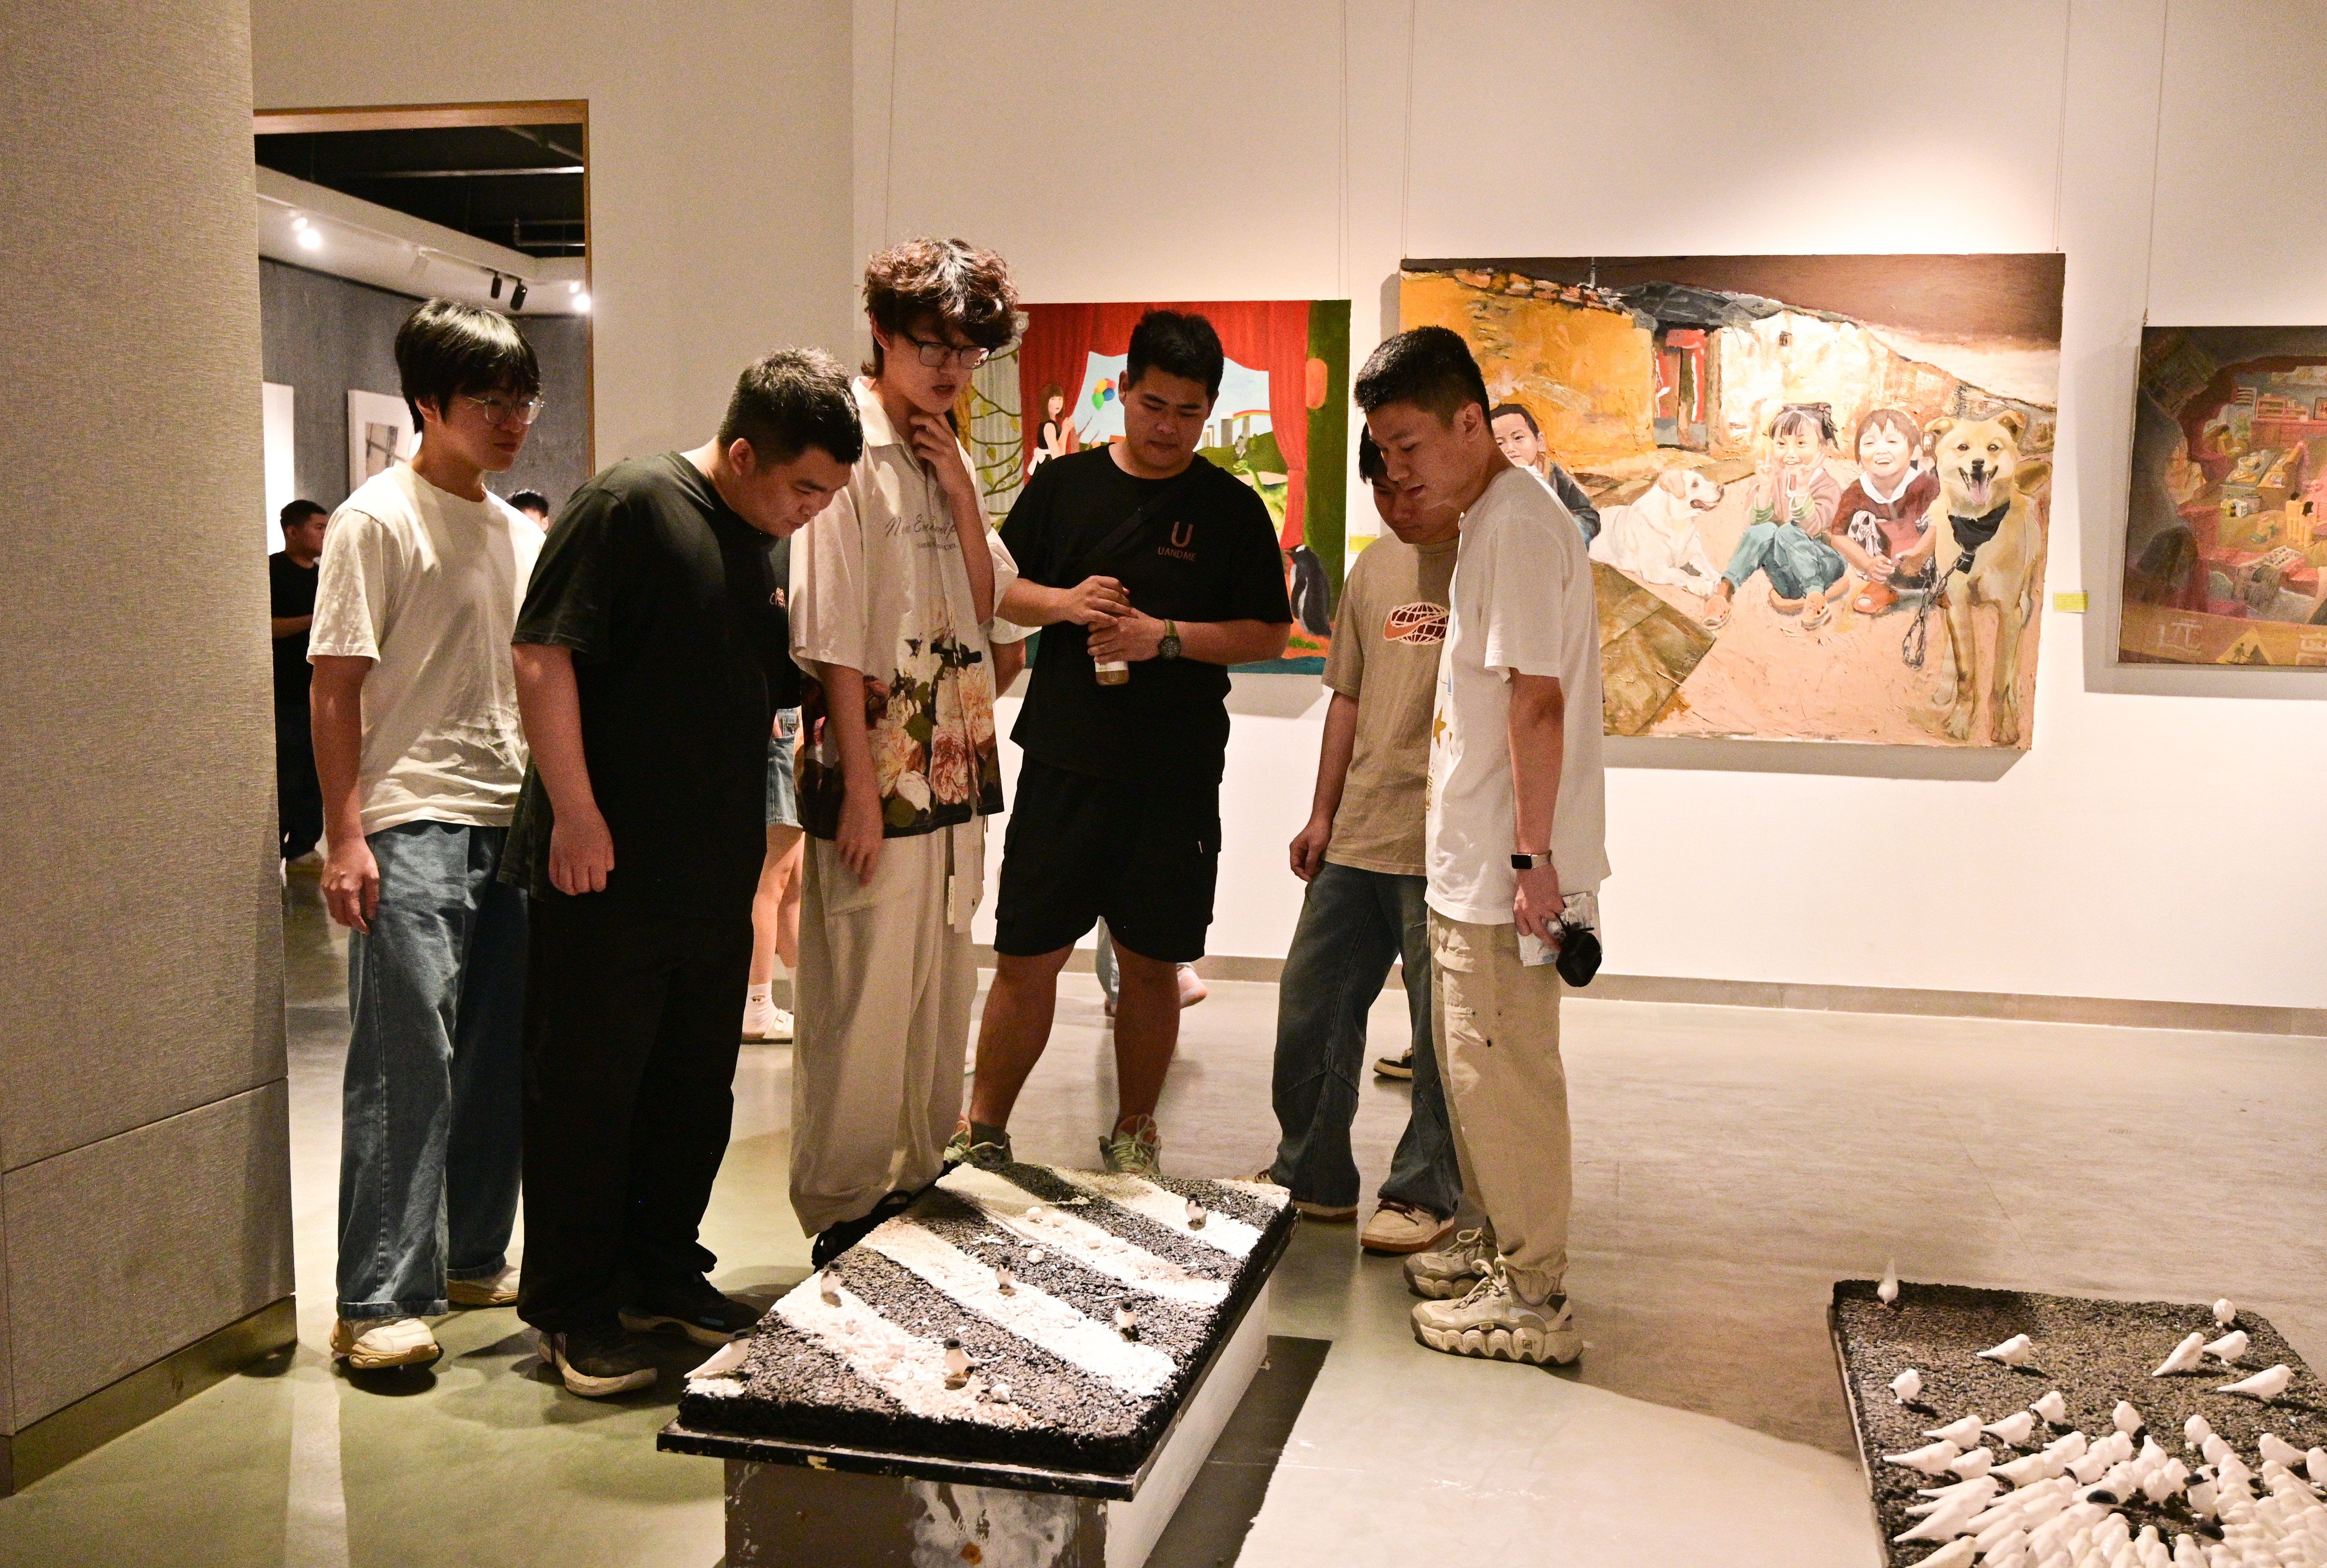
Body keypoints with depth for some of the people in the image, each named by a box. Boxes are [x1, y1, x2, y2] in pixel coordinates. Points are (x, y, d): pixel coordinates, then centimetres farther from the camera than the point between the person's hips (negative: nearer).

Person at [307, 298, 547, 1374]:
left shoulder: (522, 534, 16)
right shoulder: (378, 519, -4)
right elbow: (336, 687, -8)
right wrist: (345, 834, -14)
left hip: (513, 822, 7)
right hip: (412, 827, -7)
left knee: (502, 1054, 10)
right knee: (409, 1056, -9)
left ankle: (474, 1260, 23)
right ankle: (378, 1302, -2)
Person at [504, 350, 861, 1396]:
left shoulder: (764, 546, 13)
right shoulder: (629, 507, -11)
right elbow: (542, 656, -17)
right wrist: (575, 812, -20)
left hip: (714, 877, 8)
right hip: (606, 872, -8)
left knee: (696, 1085, 15)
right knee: (587, 1086, 3)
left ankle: (661, 1272, 31)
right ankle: (573, 1311, 16)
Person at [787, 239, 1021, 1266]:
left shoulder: (948, 456, 14)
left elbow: (985, 605, 12)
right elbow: (832, 635, -14)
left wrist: (959, 489, -1)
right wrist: (859, 787, -17)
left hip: (955, 766, 8)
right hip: (874, 770, -8)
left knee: (940, 994, 15)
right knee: (861, 1004, -1)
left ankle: (916, 1185, 28)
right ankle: (842, 1218, 12)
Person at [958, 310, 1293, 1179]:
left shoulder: (1233, 508, 3)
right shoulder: (1062, 484, 7)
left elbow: (1269, 634, 0)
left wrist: (1166, 636, -13)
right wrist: (1063, 602, -9)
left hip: (1176, 774, 0)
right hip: (1063, 759, 1)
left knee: (1151, 965, 8)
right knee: (1026, 957, 3)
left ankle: (1133, 1134, 25)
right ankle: (982, 1131, 18)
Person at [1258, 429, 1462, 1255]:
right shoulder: (1375, 567, 14)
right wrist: (1323, 813, 16)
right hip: (1356, 836, 7)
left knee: (1444, 1027, 3)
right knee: (1310, 1005, 11)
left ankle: (1426, 1195, 18)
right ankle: (1313, 1177, 27)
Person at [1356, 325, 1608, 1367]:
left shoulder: (1519, 526, -18)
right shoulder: (1486, 520, 13)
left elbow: (1537, 701, -23)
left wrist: (1530, 857, -23)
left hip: (1505, 871, -10)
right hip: (1468, 862, 10)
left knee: (1501, 1068, -2)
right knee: (1468, 1059, 19)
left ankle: (1533, 1298, 9)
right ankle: (1499, 1244, 33)